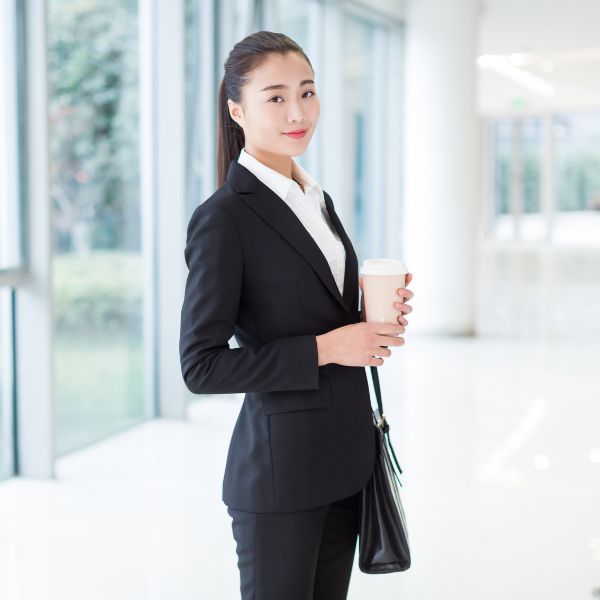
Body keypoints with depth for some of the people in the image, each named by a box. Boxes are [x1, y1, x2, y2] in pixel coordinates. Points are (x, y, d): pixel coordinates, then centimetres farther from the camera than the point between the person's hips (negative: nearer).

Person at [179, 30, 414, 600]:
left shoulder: (317, 199, 10)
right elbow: (201, 365, -18)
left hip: (344, 457, 8)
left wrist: (375, 313, -1)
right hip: (280, 467, -8)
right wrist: (324, 348, -20)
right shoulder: (223, 218, -15)